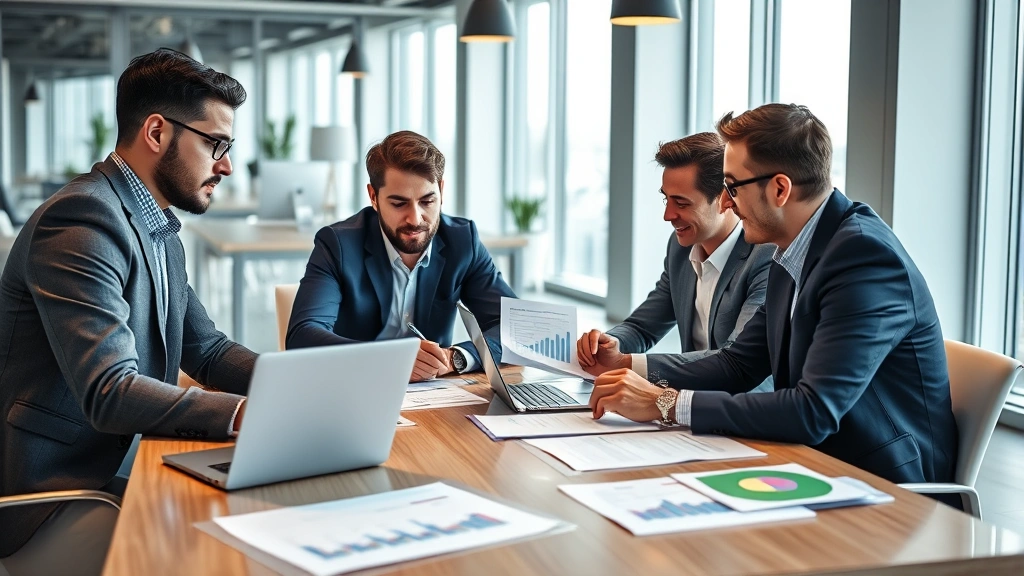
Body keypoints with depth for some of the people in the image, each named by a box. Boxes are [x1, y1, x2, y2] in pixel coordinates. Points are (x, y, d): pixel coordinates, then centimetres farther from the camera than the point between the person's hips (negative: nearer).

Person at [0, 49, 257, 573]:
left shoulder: (160, 233, 14)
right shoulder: (81, 220, -18)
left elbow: (208, 351, 17)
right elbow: (110, 394, -26)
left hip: (117, 475, 9)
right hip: (51, 504, -9)